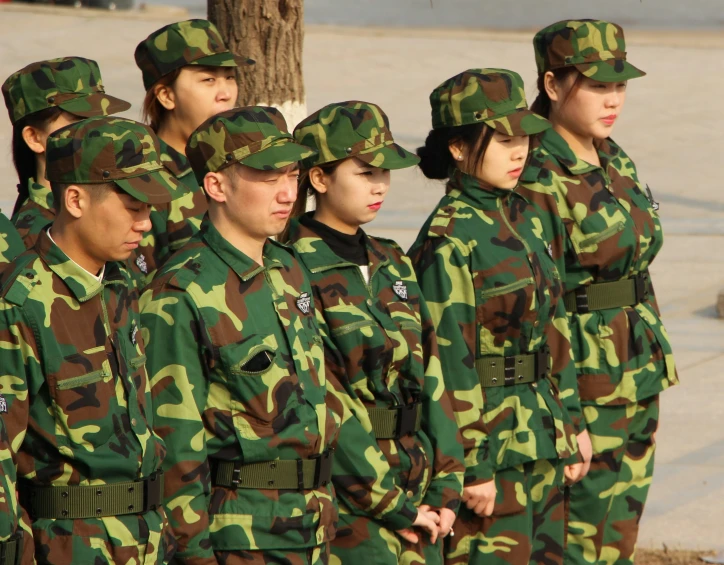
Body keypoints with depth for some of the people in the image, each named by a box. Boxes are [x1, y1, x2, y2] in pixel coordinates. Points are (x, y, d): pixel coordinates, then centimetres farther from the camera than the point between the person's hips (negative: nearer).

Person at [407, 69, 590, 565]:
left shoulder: (524, 220, 11)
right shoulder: (449, 240, -15)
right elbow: (451, 360, -16)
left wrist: (571, 425, 14)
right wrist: (473, 467, -17)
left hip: (542, 444, 8)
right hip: (492, 441, -8)